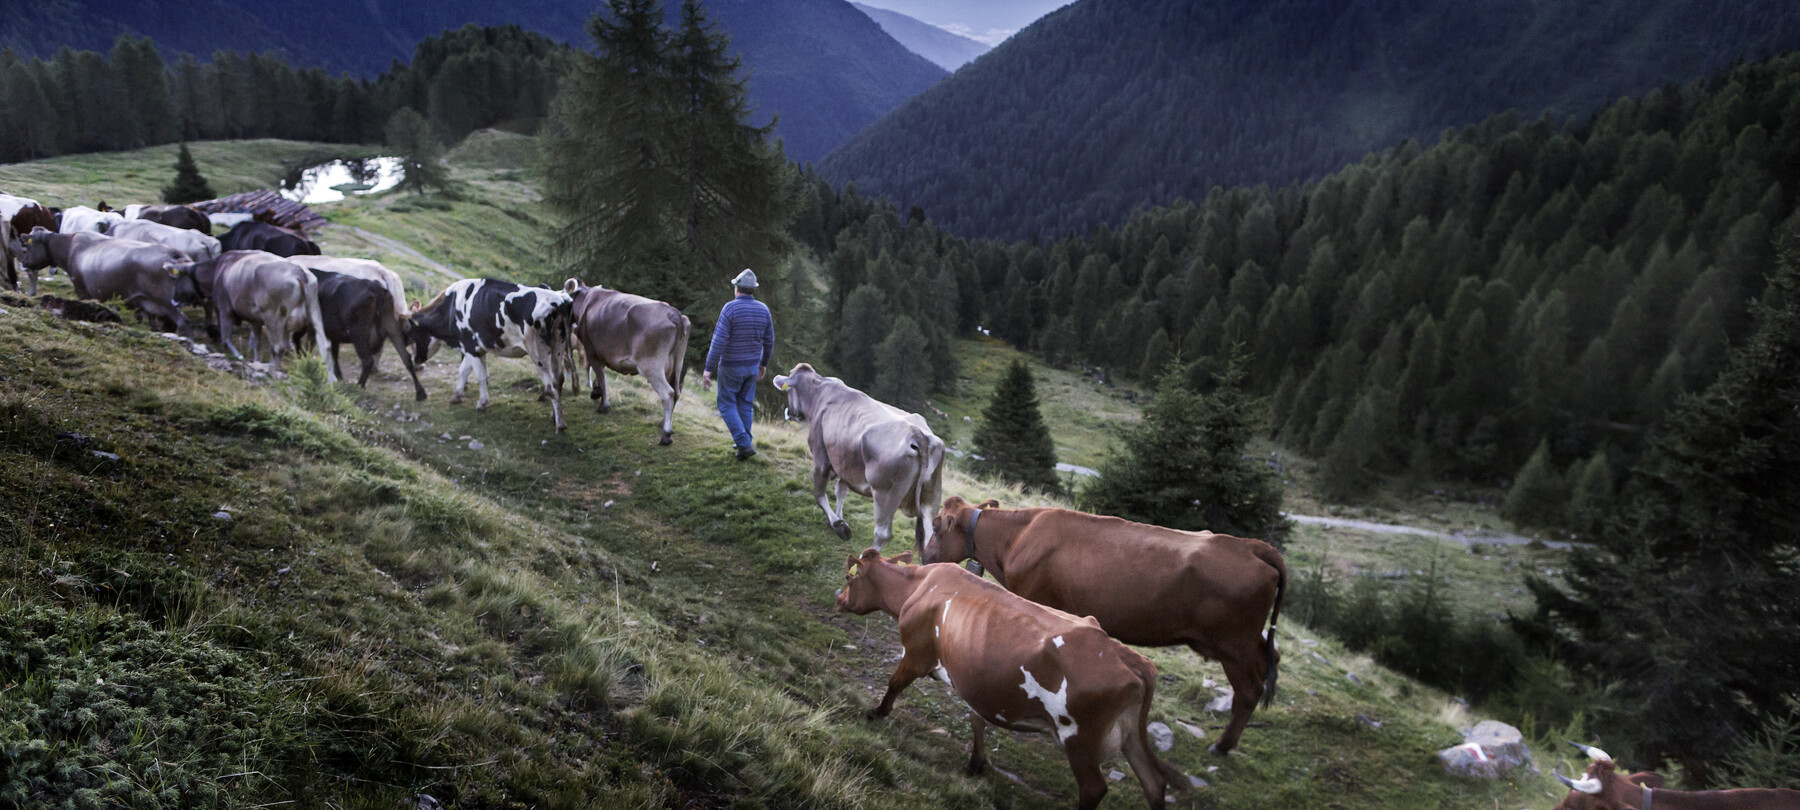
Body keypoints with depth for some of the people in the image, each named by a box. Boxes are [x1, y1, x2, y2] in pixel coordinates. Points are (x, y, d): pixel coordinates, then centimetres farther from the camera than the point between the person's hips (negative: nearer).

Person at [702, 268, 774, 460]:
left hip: (730, 366, -5)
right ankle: (743, 442, 25)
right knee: (745, 404, 18)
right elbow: (769, 341, 4)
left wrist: (708, 369, -19)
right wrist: (764, 364, 19)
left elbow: (718, 342, -23)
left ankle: (744, 444, -4)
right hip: (752, 365, 5)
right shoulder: (763, 309, -5)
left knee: (727, 405, 6)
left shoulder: (730, 308, -20)